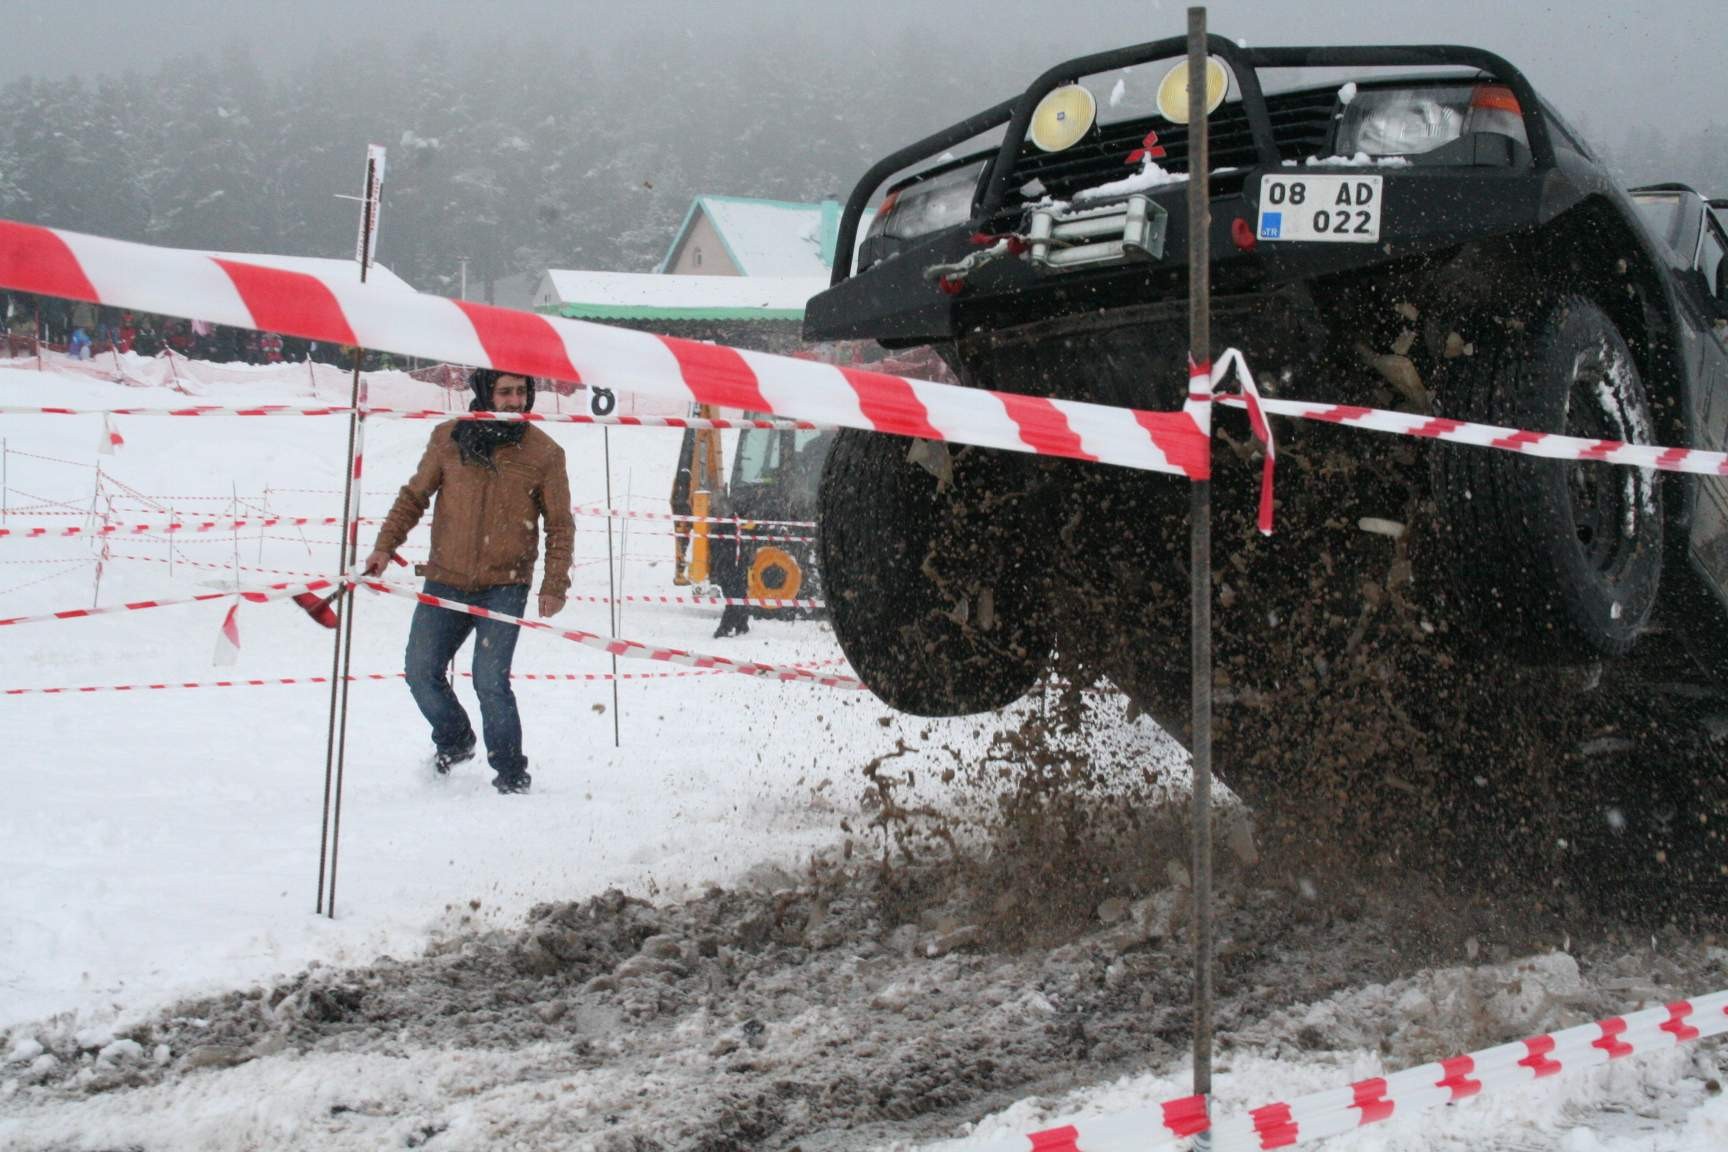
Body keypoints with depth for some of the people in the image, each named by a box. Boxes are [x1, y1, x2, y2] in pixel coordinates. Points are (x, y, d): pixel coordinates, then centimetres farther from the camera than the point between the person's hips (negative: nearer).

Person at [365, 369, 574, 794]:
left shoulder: (544, 453, -3)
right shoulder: (448, 438, 1)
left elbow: (560, 525, 3)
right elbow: (415, 495, 11)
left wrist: (555, 585, -3)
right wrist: (385, 545, 1)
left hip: (504, 587, -3)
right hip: (445, 583, 3)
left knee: (490, 680, -11)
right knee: (422, 672, 5)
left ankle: (510, 771, 7)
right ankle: (453, 740, 33)